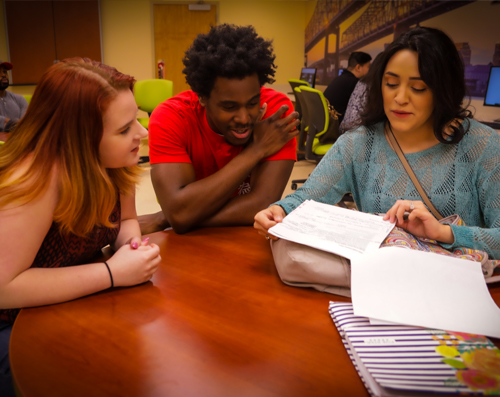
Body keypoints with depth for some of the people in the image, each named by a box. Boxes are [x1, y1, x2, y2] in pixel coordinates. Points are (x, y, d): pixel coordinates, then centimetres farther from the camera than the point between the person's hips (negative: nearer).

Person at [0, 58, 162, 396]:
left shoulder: (109, 163, -12)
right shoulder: (39, 176, -33)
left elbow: (125, 219, 5)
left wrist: (133, 245, -18)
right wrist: (111, 273, -31)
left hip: (73, 305, 6)